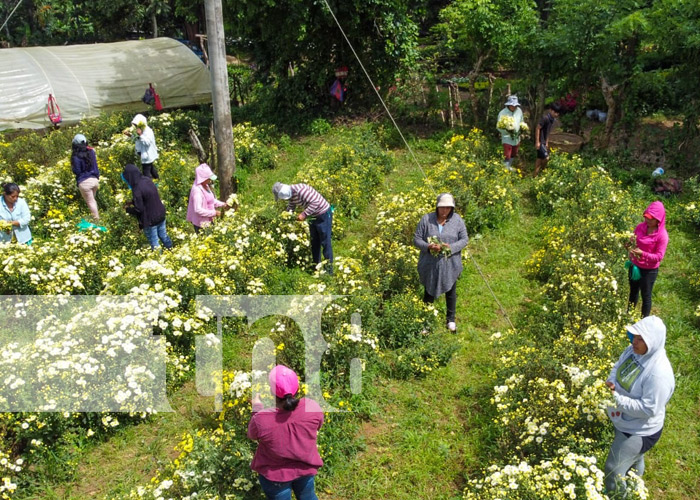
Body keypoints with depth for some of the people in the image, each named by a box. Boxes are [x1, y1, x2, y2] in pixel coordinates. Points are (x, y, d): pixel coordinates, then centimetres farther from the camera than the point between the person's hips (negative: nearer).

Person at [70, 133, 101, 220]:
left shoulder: (76, 157, -14)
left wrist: (72, 166, 8)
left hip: (84, 182, -6)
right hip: (94, 180, 6)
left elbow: (76, 171, -10)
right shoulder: (91, 151, 2)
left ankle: (97, 219, 2)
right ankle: (97, 216, 26)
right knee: (93, 200, 22)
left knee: (90, 202, 2)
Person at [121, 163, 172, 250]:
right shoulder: (147, 180, -3)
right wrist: (133, 201, 14)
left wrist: (128, 209, -1)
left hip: (150, 220, -7)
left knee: (154, 243, 11)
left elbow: (139, 209, -20)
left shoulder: (137, 189, -25)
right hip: (161, 214, 7)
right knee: (163, 236, 24)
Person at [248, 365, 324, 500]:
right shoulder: (312, 407, -29)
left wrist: (256, 409, 3)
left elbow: (252, 435, -11)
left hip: (275, 475, -1)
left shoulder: (261, 419, -35)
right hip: (306, 468, 2)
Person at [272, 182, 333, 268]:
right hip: (313, 216, 10)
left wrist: (304, 214, -31)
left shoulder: (300, 190, -29)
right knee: (314, 242, 15)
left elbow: (316, 202, -33)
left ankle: (329, 269, 3)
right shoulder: (291, 194, 1)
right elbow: (290, 207, 18)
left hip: (324, 214, -10)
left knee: (325, 242, -4)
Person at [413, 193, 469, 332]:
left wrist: (451, 247, -21)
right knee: (429, 292, 11)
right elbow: (416, 239, -7)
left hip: (450, 264, 1)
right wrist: (428, 247, -25)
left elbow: (464, 239, -2)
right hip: (430, 264, -1)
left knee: (450, 291, 17)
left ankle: (451, 319, 37)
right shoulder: (426, 219, -9)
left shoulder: (457, 220, -6)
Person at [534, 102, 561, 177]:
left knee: (540, 158, 15)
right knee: (546, 158, -11)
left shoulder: (552, 119, 7)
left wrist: (547, 142, 17)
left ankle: (536, 175, 24)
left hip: (544, 142, 10)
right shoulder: (545, 117, -21)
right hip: (540, 141, -9)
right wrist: (537, 142, -19)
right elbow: (538, 128, -19)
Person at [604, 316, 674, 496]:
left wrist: (617, 399, -32)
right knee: (634, 461, 33)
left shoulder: (659, 373, -35)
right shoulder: (633, 350, -12)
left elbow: (648, 409, -31)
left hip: (639, 431, -8)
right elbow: (617, 368, 4)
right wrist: (611, 383, -17)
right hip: (624, 423, 8)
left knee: (613, 469, 4)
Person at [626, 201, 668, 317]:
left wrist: (642, 253, -33)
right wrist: (631, 248, -15)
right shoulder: (640, 227, -7)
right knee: (633, 291, 23)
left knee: (646, 296, 11)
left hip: (650, 270, -5)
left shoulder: (662, 235, -22)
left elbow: (659, 256, -20)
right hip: (635, 266, 5)